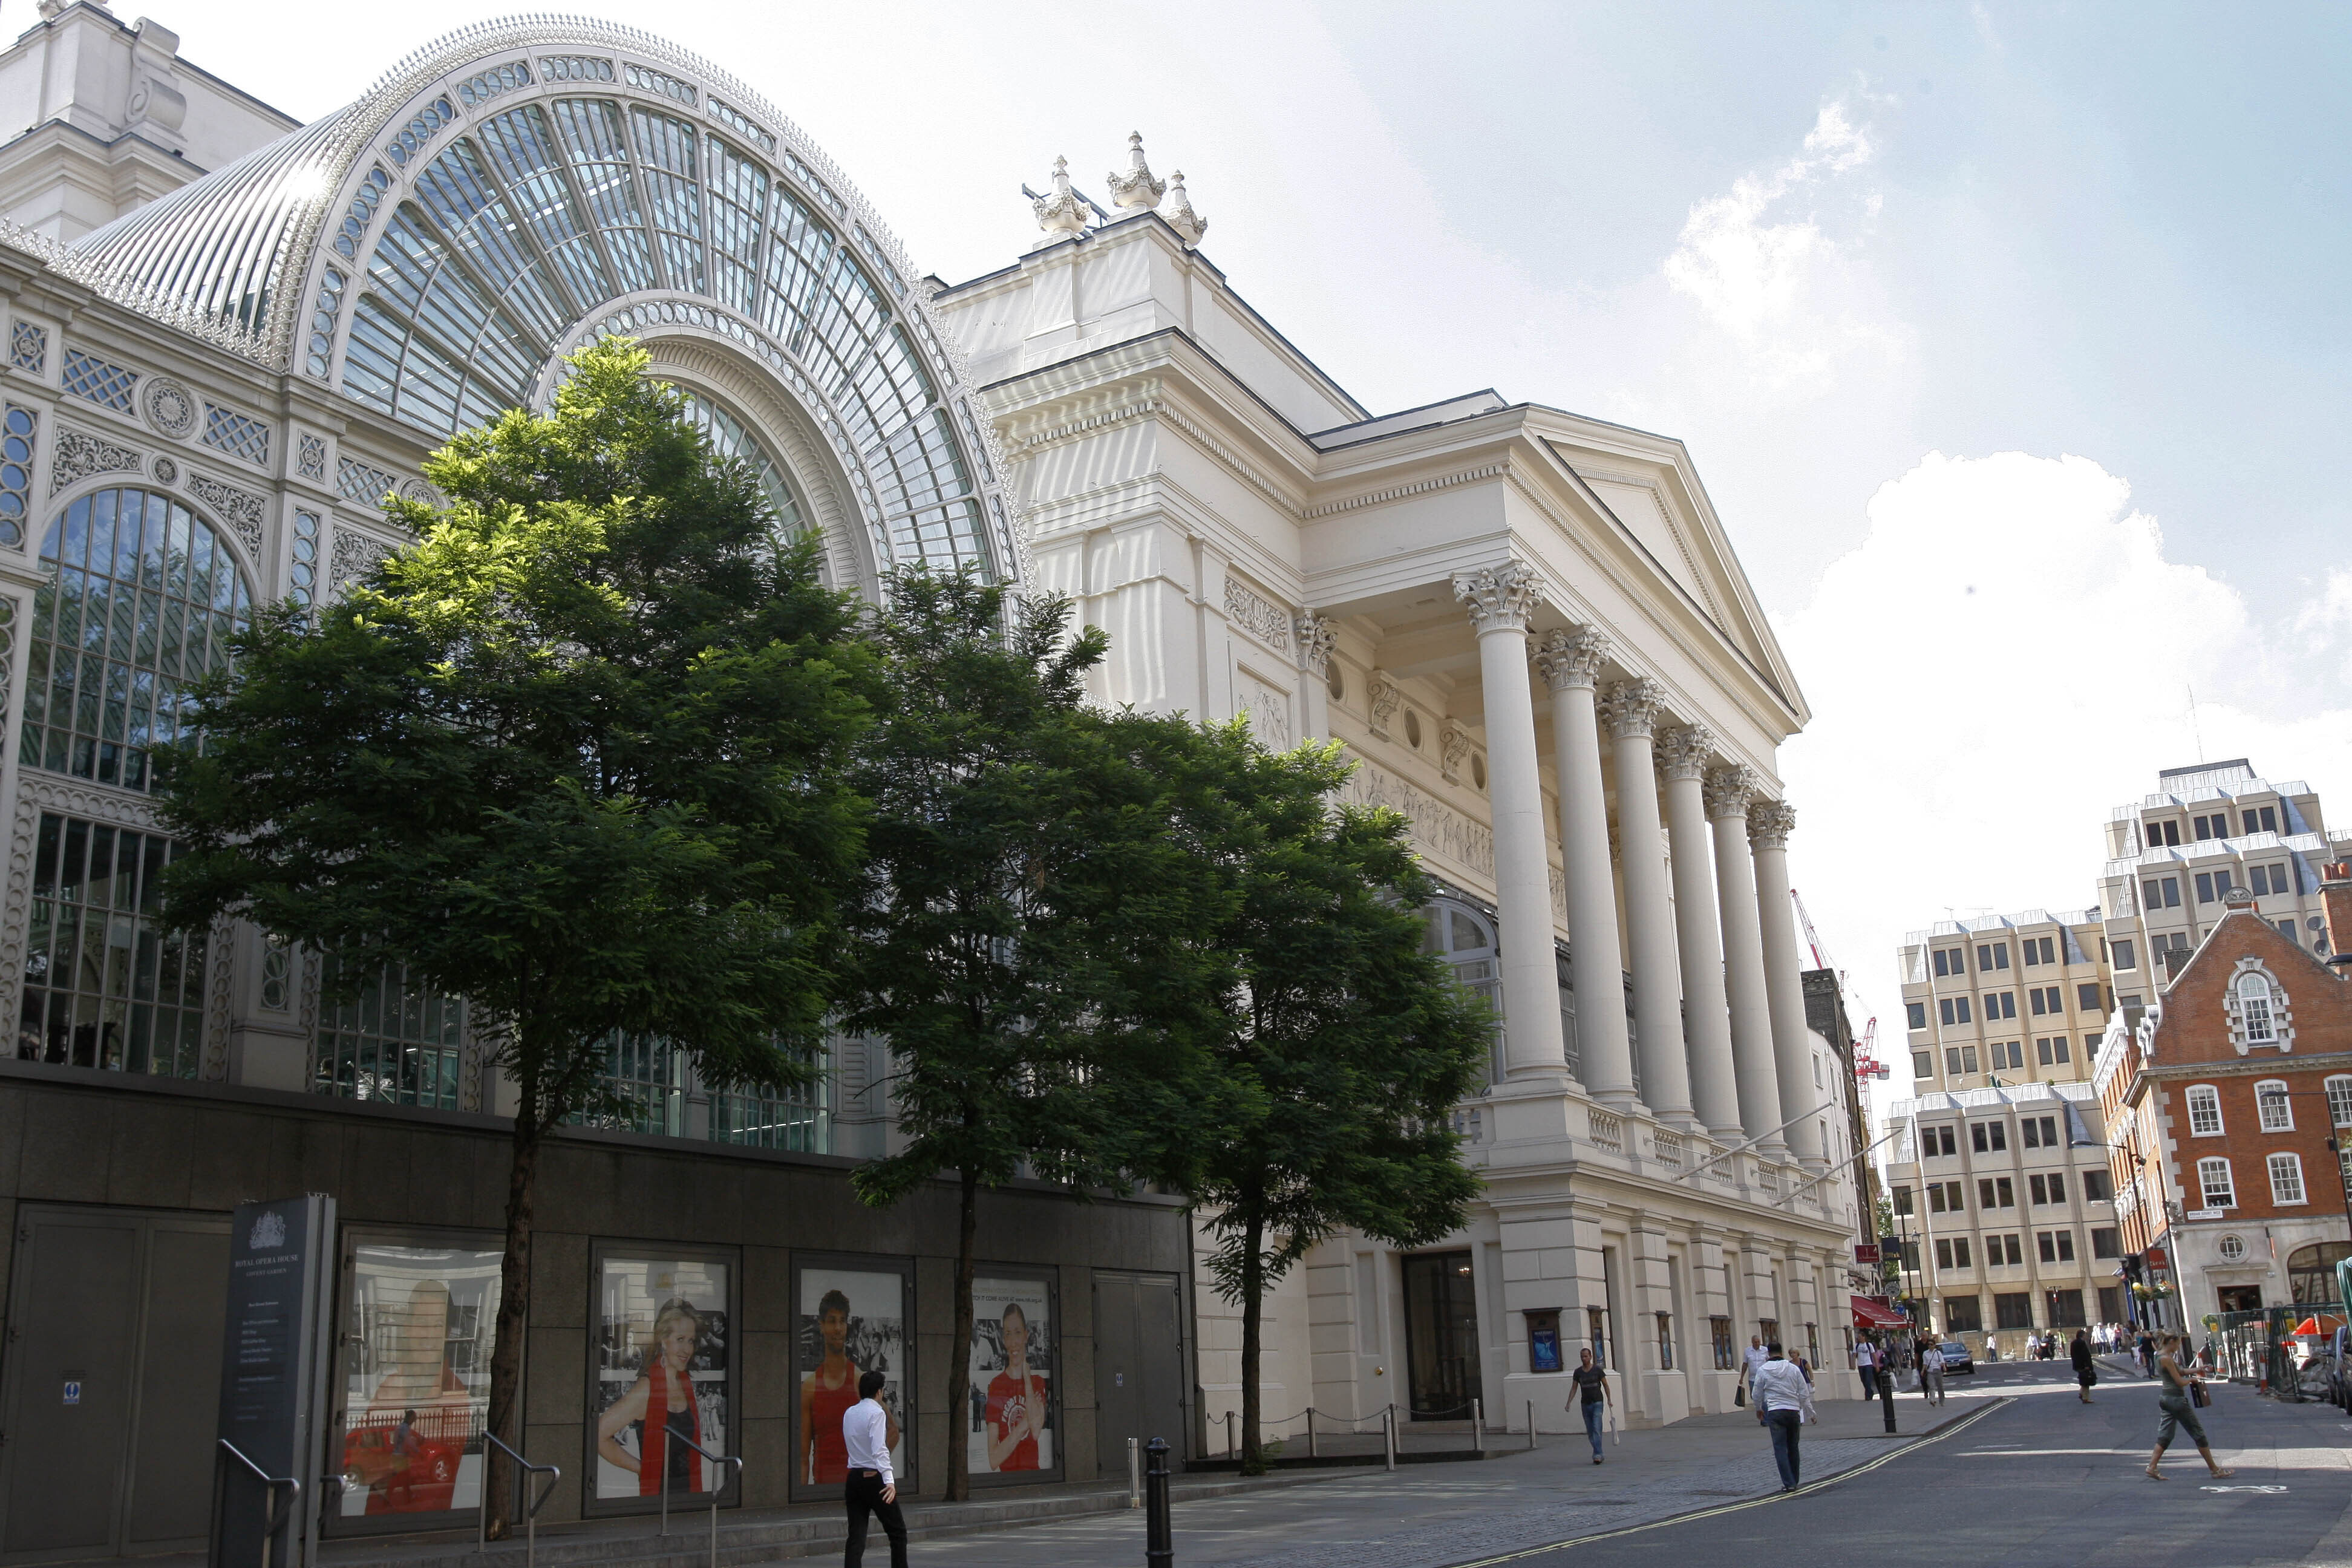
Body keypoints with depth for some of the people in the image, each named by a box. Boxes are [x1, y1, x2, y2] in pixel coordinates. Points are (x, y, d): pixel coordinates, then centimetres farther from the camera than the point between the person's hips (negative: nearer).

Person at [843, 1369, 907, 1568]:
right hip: (874, 1478, -6)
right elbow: (879, 1449, -22)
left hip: (854, 1478, 6)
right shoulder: (877, 1413, -11)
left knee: (856, 1537, 3)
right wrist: (890, 1480, -29)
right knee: (897, 1532, 8)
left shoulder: (849, 1413, 10)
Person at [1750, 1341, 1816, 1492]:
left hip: (1775, 1413, -3)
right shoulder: (1793, 1369, 2)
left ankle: (1789, 1483, -11)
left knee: (1780, 1448, -2)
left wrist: (1758, 1409, 27)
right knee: (1793, 1447, 16)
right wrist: (1810, 1412, 16)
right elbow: (1804, 1394, 4)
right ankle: (1794, 1481, 25)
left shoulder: (1763, 1370, -2)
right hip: (1794, 1411, 3)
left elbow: (1757, 1393, 8)